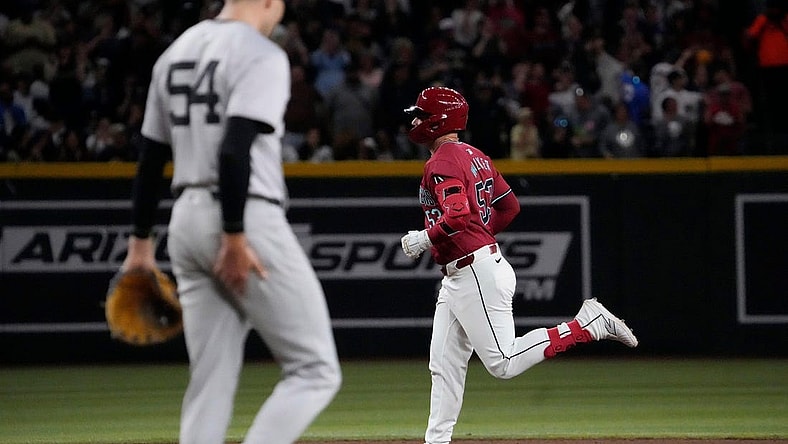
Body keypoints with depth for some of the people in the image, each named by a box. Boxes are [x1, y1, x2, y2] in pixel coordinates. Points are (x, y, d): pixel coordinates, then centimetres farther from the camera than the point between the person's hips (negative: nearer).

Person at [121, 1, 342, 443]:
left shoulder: (176, 53, 14)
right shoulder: (261, 55, -10)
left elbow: (150, 157, 16)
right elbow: (234, 149, -22)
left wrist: (141, 240, 20)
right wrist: (235, 237, -23)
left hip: (187, 220, 8)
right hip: (249, 220, -8)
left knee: (210, 385, 10)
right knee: (316, 370, -2)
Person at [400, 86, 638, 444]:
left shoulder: (442, 163, -14)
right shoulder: (474, 156, 16)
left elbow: (459, 216, -27)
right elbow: (509, 206, 20)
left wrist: (423, 239, -14)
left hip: (476, 272, -11)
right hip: (457, 277, 11)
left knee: (504, 363, -12)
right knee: (444, 366, 10)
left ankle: (589, 323, -10)